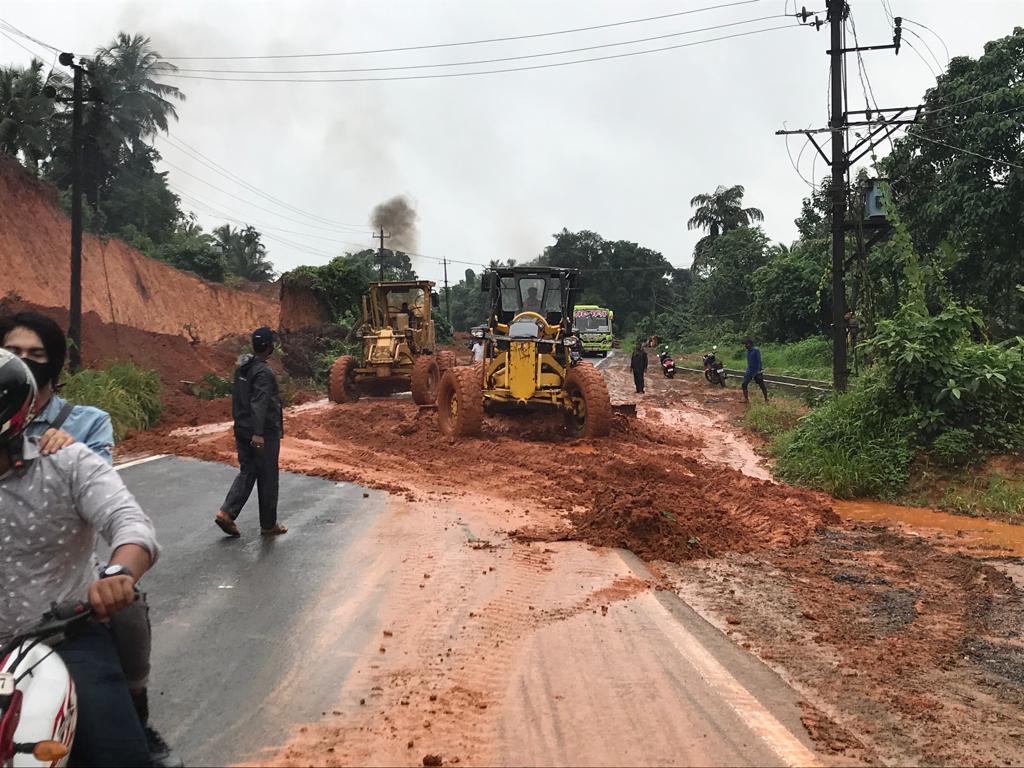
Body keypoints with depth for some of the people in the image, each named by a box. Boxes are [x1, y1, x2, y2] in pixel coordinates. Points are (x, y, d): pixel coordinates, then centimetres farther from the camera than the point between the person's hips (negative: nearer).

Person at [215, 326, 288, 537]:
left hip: (242, 430, 8)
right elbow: (259, 404, -31)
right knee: (267, 479, 4)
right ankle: (268, 525, 14)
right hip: (264, 433, -8)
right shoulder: (264, 372, -19)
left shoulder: (242, 366, 8)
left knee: (246, 473, 15)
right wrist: (258, 433, -37)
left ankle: (227, 512, 1)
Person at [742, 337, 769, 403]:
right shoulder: (748, 351, 10)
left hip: (757, 371, -7)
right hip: (749, 371, 7)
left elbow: (759, 361, -16)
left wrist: (759, 371, -21)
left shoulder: (756, 350, -13)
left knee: (762, 385, 3)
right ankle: (746, 399, -1)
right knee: (744, 384, -4)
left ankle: (766, 399, 15)